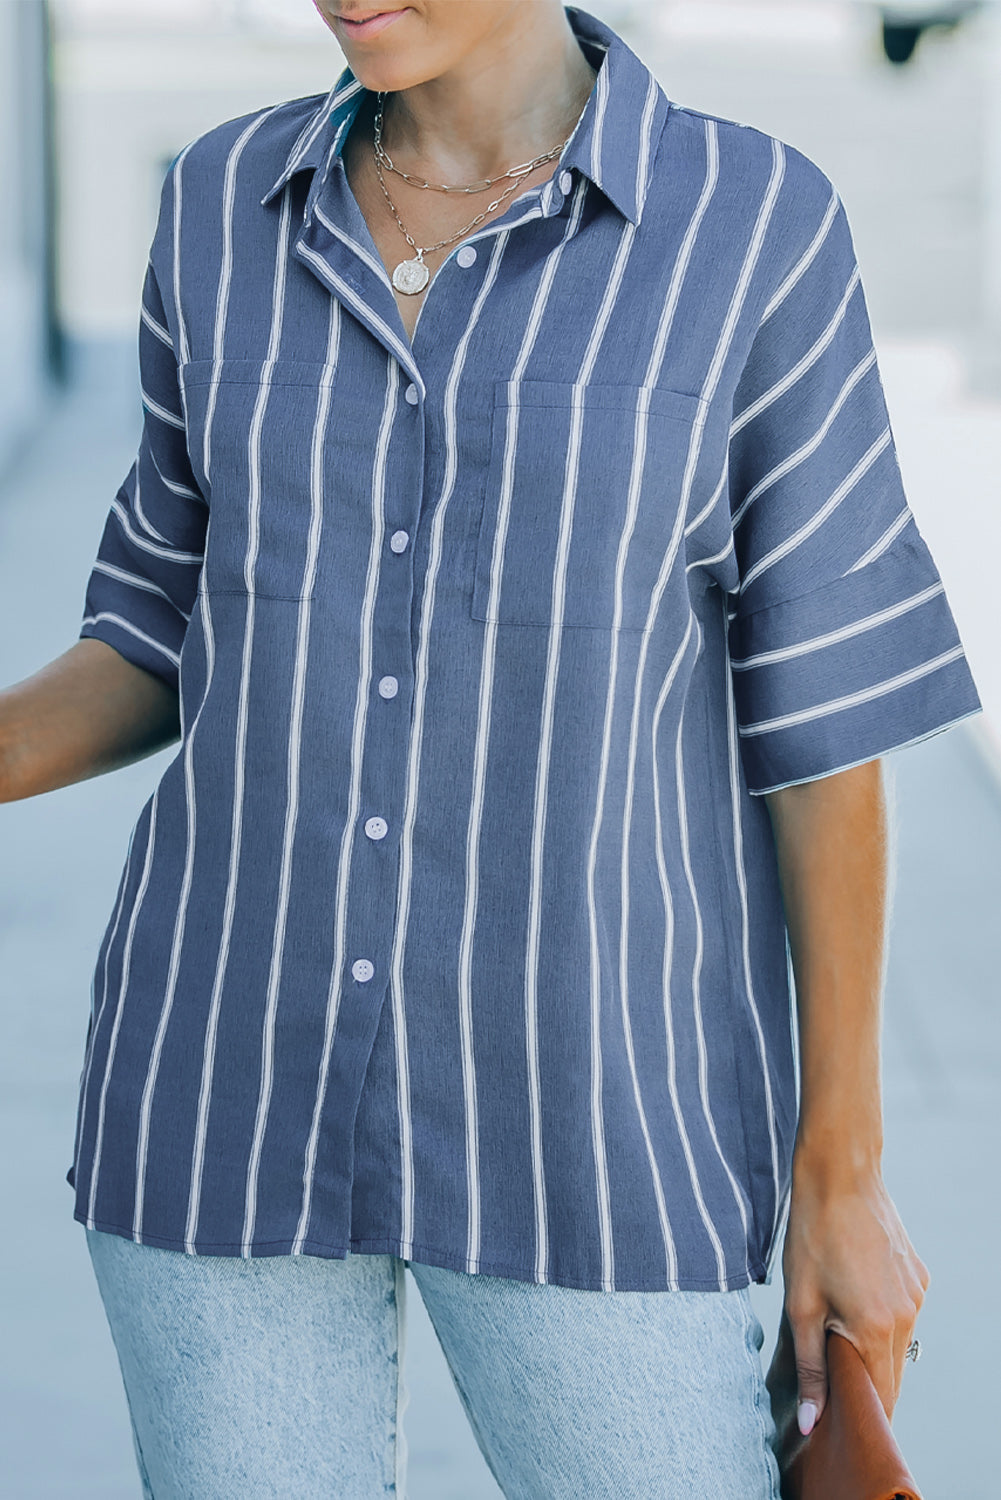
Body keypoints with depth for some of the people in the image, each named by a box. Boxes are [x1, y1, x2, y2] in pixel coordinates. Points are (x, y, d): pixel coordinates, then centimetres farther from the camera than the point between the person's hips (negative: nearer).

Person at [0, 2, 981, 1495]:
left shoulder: (750, 228, -8)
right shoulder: (229, 210, 2)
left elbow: (820, 700, -4)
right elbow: (184, 639, 9)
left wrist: (843, 1169, -3)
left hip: (583, 1098, -2)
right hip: (235, 1067, 3)